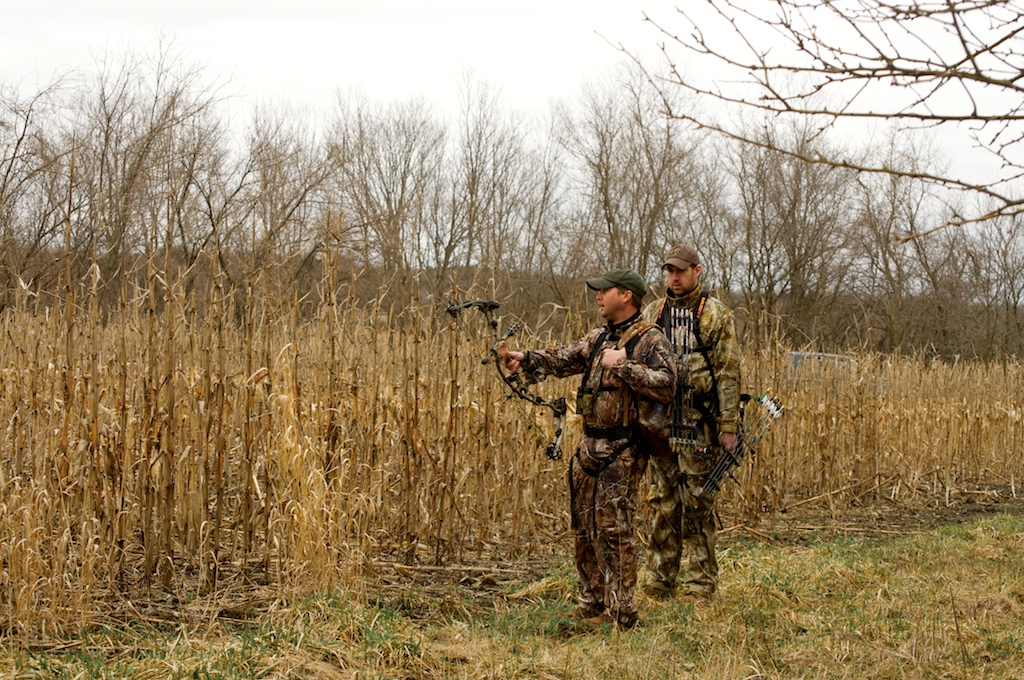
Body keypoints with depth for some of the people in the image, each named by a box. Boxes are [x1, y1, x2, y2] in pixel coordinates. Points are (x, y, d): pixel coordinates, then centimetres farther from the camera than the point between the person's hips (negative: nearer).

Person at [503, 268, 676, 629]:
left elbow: (666, 386, -20)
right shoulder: (599, 337, 15)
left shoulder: (651, 341, -9)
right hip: (589, 445, 8)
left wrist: (623, 366, -20)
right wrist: (527, 359, -2)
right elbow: (563, 359, 13)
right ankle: (593, 602, 22)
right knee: (585, 528, 12)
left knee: (614, 530, -9)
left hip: (621, 451, -8)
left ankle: (620, 613, -4)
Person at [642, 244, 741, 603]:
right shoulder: (652, 314, 12)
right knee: (663, 500, 7)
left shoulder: (715, 314, 0)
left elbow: (728, 373, -4)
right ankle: (660, 578, 14)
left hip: (699, 422, -4)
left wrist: (728, 426, -9)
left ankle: (700, 580, 5)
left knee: (697, 502, -2)